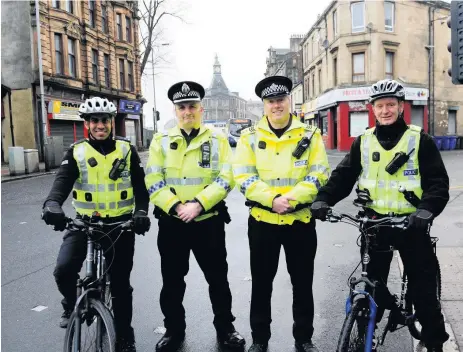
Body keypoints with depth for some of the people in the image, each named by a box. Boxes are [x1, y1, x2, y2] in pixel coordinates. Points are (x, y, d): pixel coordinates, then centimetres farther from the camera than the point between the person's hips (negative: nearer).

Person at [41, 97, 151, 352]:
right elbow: (62, 181, -13)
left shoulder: (127, 150, 1)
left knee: (120, 283, 7)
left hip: (120, 223, 0)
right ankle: (72, 305, 15)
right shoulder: (76, 152, 1)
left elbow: (140, 185, -4)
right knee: (64, 270, -20)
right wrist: (52, 204, -35)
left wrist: (141, 211, -23)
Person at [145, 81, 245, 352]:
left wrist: (198, 204, -18)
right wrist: (175, 206, -17)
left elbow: (226, 179, -7)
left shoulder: (218, 140, 2)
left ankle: (225, 328, 30)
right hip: (171, 222, 1)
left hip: (209, 221, -1)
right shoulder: (161, 141, 5)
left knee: (218, 278, 11)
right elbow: (153, 182, -3)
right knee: (172, 281, 12)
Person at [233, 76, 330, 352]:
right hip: (262, 221, 0)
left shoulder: (310, 135, 1)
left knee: (303, 284, 12)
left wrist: (292, 199, -20)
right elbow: (244, 178, -6)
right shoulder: (250, 137, 1)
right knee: (261, 283, 12)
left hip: (301, 221, 0)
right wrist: (272, 199, -20)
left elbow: (319, 175, -5)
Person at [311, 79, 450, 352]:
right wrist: (323, 199, -16)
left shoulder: (420, 140, -3)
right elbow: (344, 176, 1)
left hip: (411, 223, -2)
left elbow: (438, 182, -8)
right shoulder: (364, 142, 5)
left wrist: (426, 210, -27)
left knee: (423, 287, 7)